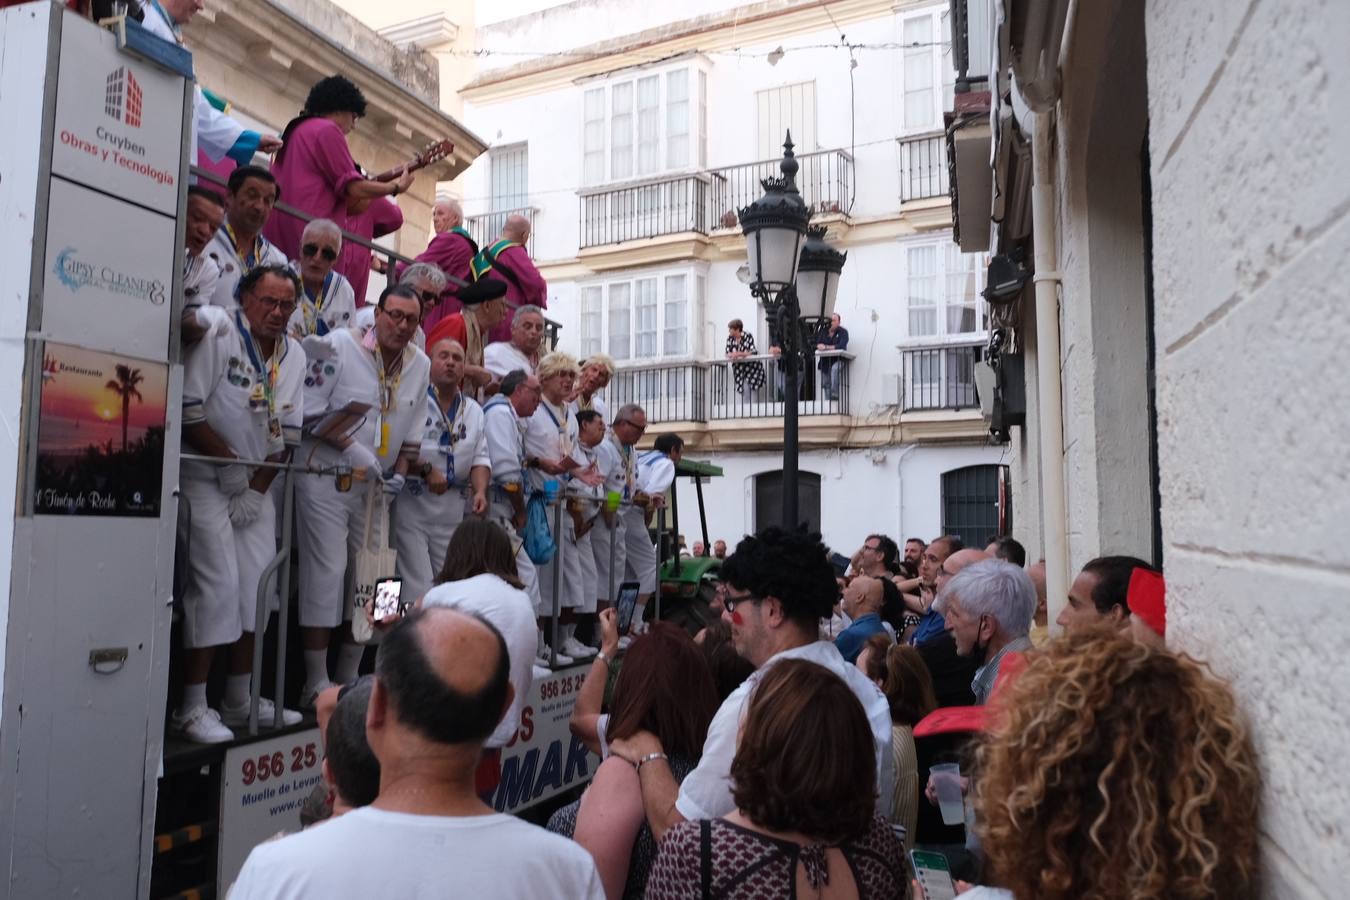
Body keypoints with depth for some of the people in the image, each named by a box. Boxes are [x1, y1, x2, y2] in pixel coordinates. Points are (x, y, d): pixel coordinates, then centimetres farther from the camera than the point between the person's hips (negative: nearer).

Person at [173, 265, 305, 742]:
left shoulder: (294, 356, 5)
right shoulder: (218, 337, -11)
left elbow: (287, 432, 5)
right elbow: (187, 411, -15)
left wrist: (257, 488, -3)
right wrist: (228, 462, -13)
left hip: (258, 485, 6)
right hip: (206, 479, -6)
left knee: (259, 585, 4)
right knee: (218, 582, -12)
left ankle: (239, 699, 16)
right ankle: (192, 708, -4)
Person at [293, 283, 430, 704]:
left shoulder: (420, 364, 5)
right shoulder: (339, 345, -10)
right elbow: (308, 411, -12)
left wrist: (399, 473, -1)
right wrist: (350, 447, -19)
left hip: (376, 484, 6)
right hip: (325, 478, -5)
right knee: (326, 572, -7)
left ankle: (349, 679, 20)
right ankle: (316, 683, 2)